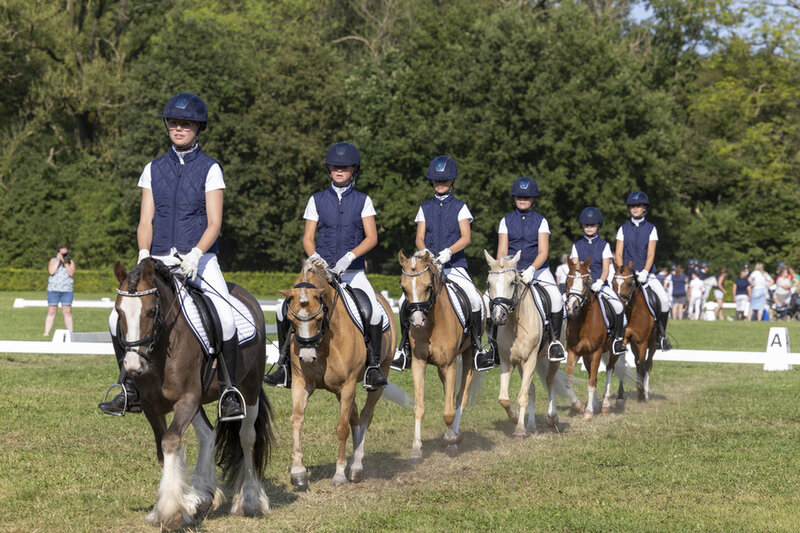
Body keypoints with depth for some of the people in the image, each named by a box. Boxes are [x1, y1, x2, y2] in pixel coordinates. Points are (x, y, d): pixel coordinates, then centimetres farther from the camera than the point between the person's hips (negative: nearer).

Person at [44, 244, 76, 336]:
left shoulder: (71, 262, 10)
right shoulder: (53, 261, 6)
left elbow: (71, 273, -6)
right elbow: (51, 271, -11)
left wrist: (65, 262, -13)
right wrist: (58, 260, -11)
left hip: (67, 291, 1)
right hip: (53, 290, -1)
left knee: (67, 312, -3)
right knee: (51, 312, -2)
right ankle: (46, 333, -2)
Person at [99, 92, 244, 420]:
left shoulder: (210, 169, 2)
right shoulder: (154, 169, 11)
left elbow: (214, 222, -5)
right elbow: (146, 221, 6)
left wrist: (196, 254, -22)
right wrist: (144, 254, -13)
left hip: (200, 260, -3)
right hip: (159, 261, 3)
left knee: (224, 317, -27)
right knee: (119, 319, -13)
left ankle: (229, 392, -12)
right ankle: (132, 391, 4)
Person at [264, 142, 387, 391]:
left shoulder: (362, 200, 6)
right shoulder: (317, 200, 9)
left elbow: (371, 238, -1)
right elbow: (308, 238, 6)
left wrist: (349, 256, -17)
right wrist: (315, 258, -15)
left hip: (353, 271, -1)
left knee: (374, 312, -26)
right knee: (285, 309, -16)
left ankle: (373, 366, -9)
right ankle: (285, 365, -1)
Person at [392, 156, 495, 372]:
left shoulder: (460, 207, 7)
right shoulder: (425, 208, 13)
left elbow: (466, 237, -3)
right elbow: (419, 237, 7)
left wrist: (448, 252, -20)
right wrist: (425, 253, -15)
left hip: (455, 265, -2)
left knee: (475, 299, -23)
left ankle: (477, 347, -10)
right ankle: (404, 348, -4)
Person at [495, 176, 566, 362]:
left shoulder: (541, 221, 5)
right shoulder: (506, 221, 9)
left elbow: (543, 252, -5)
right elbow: (502, 251, 4)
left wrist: (531, 270, -23)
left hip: (538, 268, -1)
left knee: (556, 298, -27)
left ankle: (555, 341, -16)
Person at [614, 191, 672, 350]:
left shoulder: (651, 229, 6)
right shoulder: (623, 229, 8)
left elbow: (650, 254, -2)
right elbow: (618, 254, 3)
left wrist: (644, 272, -18)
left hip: (646, 274, 0)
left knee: (663, 299, -20)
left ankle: (661, 335, -4)